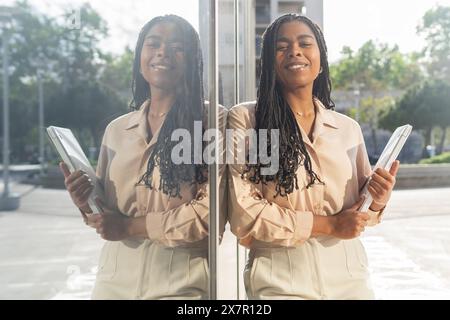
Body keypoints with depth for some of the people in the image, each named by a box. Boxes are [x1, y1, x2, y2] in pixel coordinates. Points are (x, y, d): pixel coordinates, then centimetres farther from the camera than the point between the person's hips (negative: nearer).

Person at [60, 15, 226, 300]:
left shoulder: (212, 121, -7)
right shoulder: (116, 129, 7)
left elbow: (212, 210, -16)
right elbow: (106, 216, 13)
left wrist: (130, 226, -13)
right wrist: (87, 204, -8)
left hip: (180, 284, -4)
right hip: (116, 280, 4)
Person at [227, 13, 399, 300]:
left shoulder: (349, 128, 4)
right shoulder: (244, 120, -8)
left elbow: (359, 213, 12)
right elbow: (244, 213, -14)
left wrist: (377, 202, -10)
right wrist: (329, 225, -14)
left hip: (349, 276, 4)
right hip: (280, 280, -3)